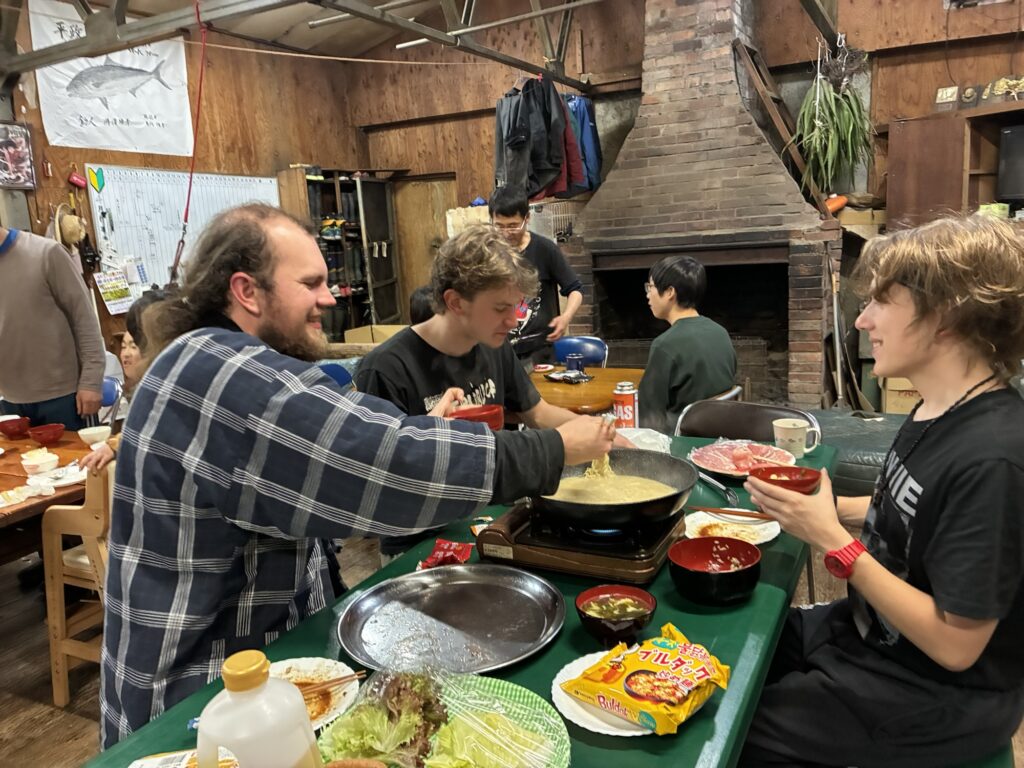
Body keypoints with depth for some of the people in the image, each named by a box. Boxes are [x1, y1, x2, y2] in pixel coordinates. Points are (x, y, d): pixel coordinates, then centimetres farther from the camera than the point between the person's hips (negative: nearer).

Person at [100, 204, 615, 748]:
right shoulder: (220, 372, -26)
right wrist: (559, 448, -21)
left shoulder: (216, 365, 9)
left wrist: (421, 435, -2)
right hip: (196, 700, -9)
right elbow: (390, 465, -32)